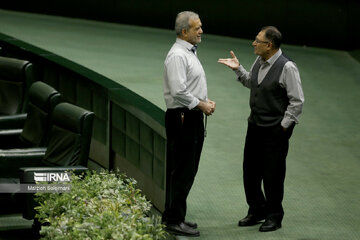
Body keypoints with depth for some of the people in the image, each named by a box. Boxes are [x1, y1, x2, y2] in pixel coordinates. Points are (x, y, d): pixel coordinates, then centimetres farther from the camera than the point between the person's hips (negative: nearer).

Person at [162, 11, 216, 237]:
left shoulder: (190, 52, 16)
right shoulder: (177, 55, -17)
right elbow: (179, 91, -24)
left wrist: (207, 101, 8)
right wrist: (201, 105, -15)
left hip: (193, 117, 10)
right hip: (182, 118, -10)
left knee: (188, 169, 15)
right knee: (181, 171, -6)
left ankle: (174, 216, 24)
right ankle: (174, 220, -1)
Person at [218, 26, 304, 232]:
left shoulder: (287, 67, -19)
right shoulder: (259, 61, 4)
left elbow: (297, 101, -15)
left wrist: (283, 126, -13)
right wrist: (238, 68, 10)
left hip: (275, 130, -8)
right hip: (255, 125, 8)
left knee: (273, 174, 3)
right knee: (250, 171, 15)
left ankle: (274, 217, 20)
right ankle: (257, 211, 33)